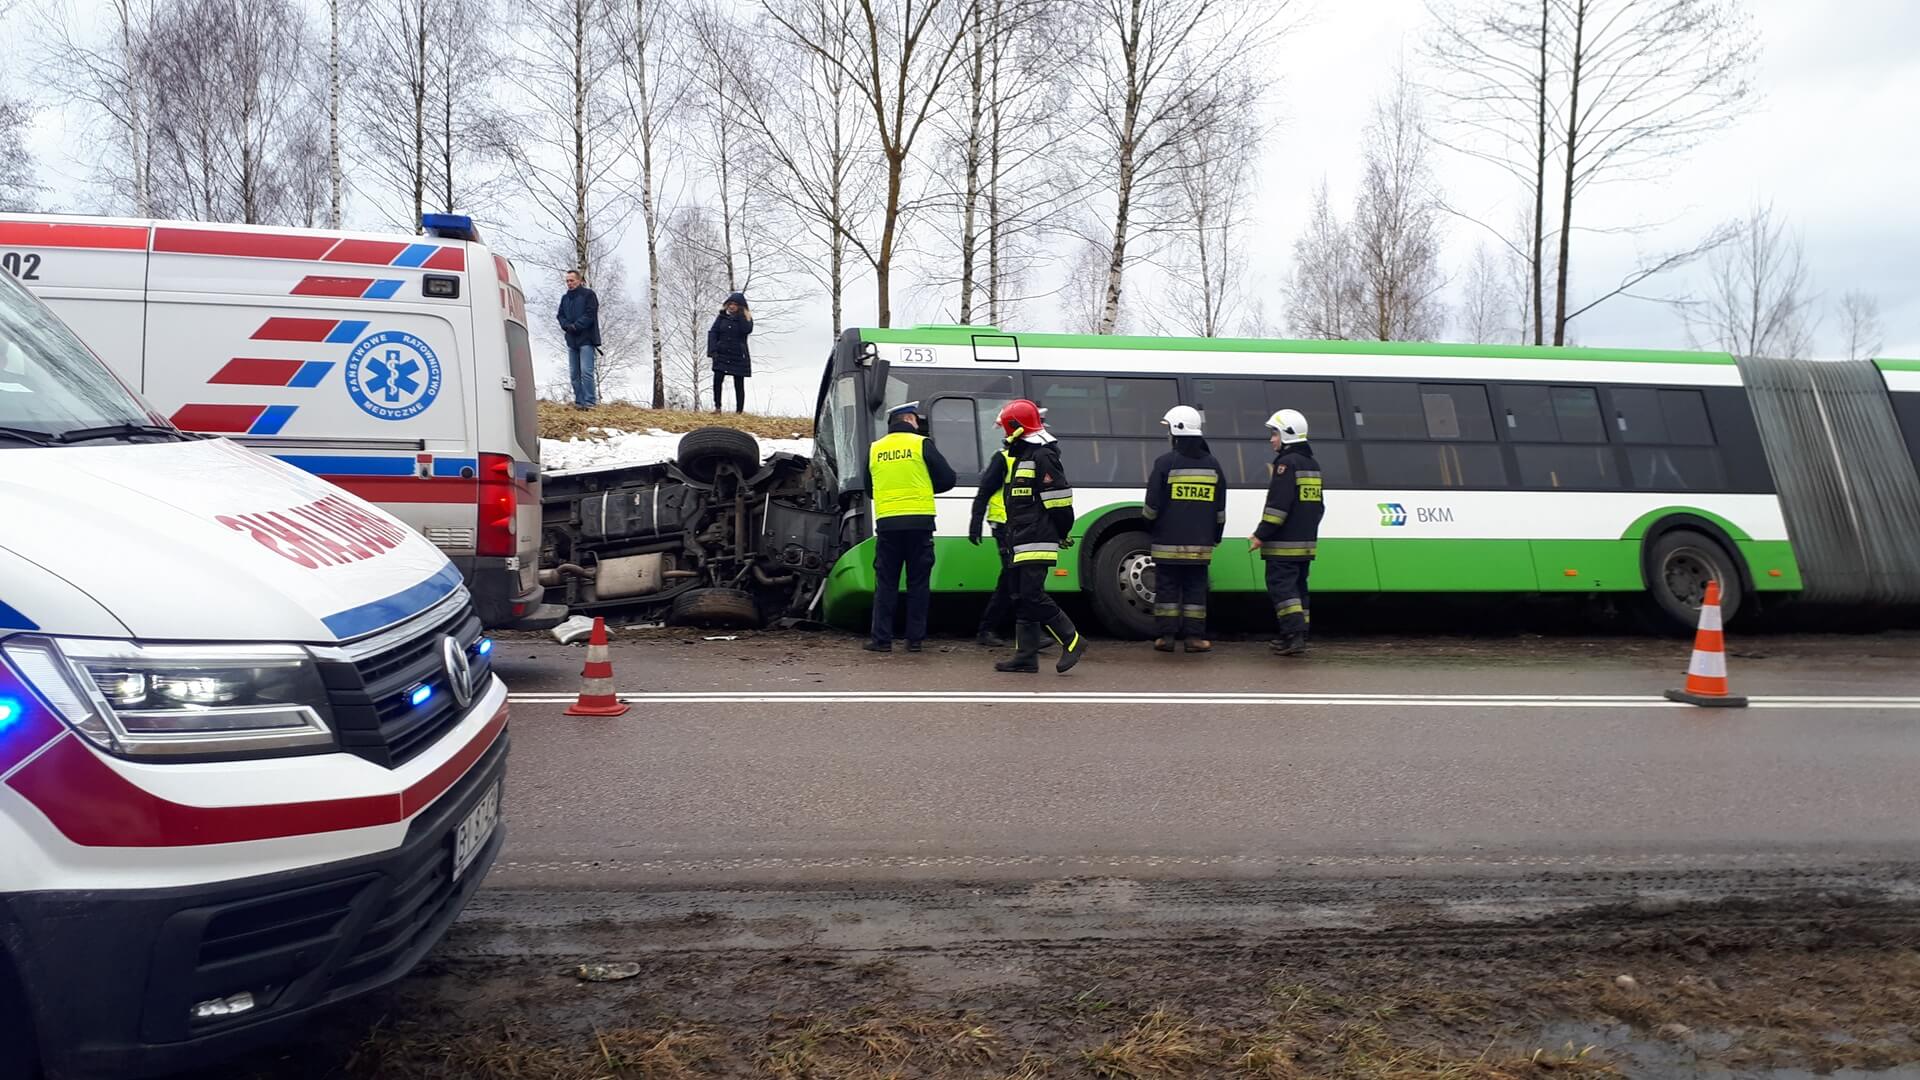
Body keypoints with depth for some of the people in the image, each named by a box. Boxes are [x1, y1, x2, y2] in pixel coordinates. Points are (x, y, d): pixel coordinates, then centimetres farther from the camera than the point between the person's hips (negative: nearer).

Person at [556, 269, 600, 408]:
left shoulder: (588, 294, -1)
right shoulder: (565, 297, 18)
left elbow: (590, 314, -10)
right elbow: (561, 315, 14)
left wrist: (576, 326, -15)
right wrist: (567, 326, -6)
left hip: (586, 339, -7)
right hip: (571, 340, 7)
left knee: (586, 371, -14)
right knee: (574, 373, 6)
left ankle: (590, 402, -14)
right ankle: (579, 402, 10)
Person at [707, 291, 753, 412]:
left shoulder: (747, 318, 1)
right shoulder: (722, 316, 6)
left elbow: (747, 330, -20)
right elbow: (712, 332, 2)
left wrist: (740, 315, -16)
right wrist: (712, 351, -9)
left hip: (739, 356, -1)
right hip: (721, 354, 1)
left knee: (739, 384, 2)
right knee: (717, 380, -13)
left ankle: (739, 411, 5)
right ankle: (717, 407, -5)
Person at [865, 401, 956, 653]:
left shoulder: (875, 449, 8)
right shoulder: (921, 444, -1)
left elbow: (870, 486, 19)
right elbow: (947, 479, 0)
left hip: (886, 522, 2)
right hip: (919, 521, -2)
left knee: (886, 583, 7)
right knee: (918, 582, 6)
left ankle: (881, 638, 4)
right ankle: (915, 639, 6)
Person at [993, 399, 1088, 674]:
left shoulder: (1042, 456, -13)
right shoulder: (1023, 456, 20)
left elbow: (1059, 498, -17)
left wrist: (1059, 533, -10)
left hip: (1037, 542, -10)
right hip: (1024, 542, 10)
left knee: (1033, 596, -13)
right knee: (1023, 599, 9)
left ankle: (1072, 641, -4)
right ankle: (1026, 656, 13)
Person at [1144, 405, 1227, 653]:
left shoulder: (1166, 462, -7)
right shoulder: (1212, 464, 7)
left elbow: (1153, 504, -5)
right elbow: (1220, 507, 12)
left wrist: (1149, 528, 12)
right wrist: (1216, 535, 22)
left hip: (1168, 542, -3)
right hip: (1200, 542, 3)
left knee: (1167, 587, 3)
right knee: (1196, 588, 6)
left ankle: (1166, 636, 4)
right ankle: (1194, 637, 5)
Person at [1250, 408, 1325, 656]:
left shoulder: (1287, 462, -13)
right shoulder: (1312, 464, 17)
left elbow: (1278, 504, -20)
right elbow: (1318, 504, 23)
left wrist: (1261, 534, -17)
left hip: (1284, 545, -9)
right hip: (1306, 542, 10)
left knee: (1281, 587, -8)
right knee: (1297, 587, 14)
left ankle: (1294, 637, -15)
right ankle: (1297, 636, 16)